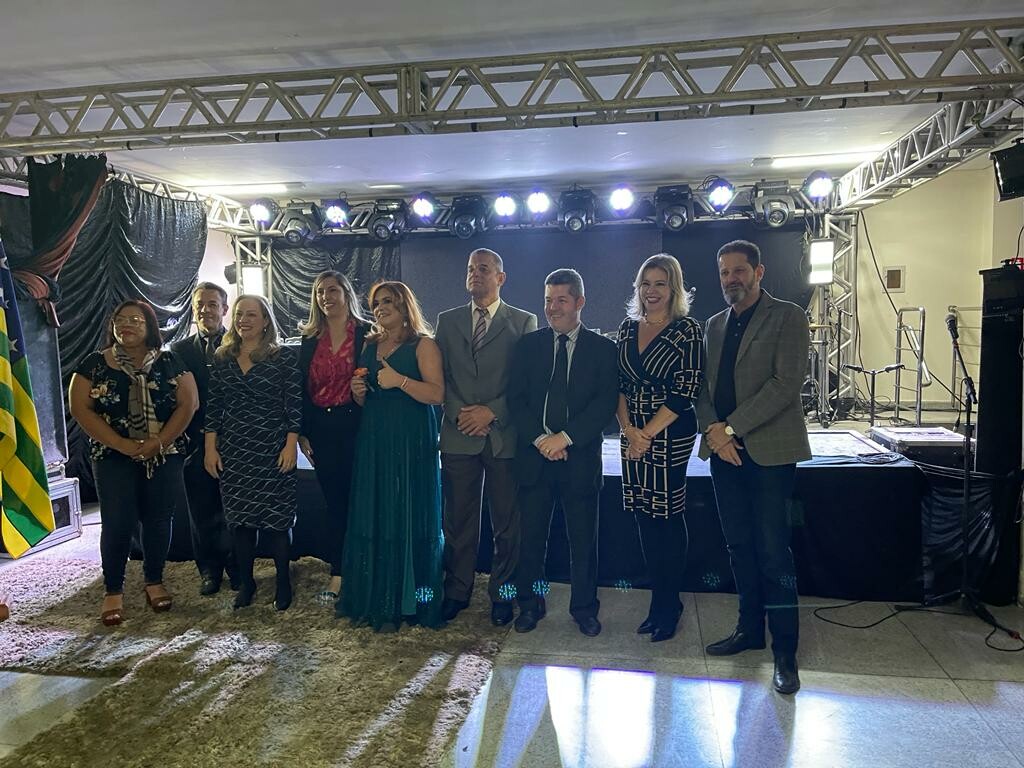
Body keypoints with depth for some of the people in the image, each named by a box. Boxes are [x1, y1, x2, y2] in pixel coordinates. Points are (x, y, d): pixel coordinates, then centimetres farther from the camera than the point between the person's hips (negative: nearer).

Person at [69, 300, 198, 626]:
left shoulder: (170, 362, 3)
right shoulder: (94, 363, 3)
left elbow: (188, 404, -4)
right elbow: (80, 408, -4)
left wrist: (157, 443, -15)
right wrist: (123, 445, -14)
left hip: (165, 456, 1)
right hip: (114, 456, -1)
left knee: (158, 519, 7)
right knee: (117, 522, -3)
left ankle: (154, 582, 23)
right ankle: (113, 591, 12)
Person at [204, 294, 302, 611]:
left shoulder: (283, 357, -4)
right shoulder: (222, 358, 8)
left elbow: (294, 404, -6)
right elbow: (213, 406, 8)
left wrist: (291, 445, -11)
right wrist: (210, 447, 4)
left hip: (272, 450, -4)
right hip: (233, 451, 4)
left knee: (276, 517, 1)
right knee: (239, 517, 9)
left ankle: (283, 582, 16)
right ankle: (245, 581, 24)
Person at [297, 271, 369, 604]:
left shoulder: (366, 334, -1)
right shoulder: (310, 338, 11)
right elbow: (302, 388, 10)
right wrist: (302, 433, 6)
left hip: (354, 426, -3)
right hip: (321, 431, 4)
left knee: (356, 499, 1)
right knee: (334, 502, 9)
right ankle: (339, 574, 17)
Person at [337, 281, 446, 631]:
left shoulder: (422, 344, -2)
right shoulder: (370, 346, 17)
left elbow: (437, 394, -13)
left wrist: (400, 380, -20)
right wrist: (358, 392, 3)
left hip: (410, 443, -6)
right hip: (373, 441, 6)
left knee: (407, 520, -2)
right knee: (370, 520, 5)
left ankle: (405, 603, 8)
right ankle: (373, 600, 14)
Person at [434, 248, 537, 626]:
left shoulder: (523, 322, 4)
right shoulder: (447, 321, 12)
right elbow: (439, 378, 7)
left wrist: (491, 412, -12)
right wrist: (460, 414, -7)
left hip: (504, 435, -2)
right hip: (459, 435, 2)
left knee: (506, 523, 6)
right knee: (458, 520, 9)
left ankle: (502, 594, 21)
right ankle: (456, 591, 23)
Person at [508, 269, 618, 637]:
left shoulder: (602, 348, 2)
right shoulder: (529, 344, 8)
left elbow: (605, 403, -7)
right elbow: (516, 398, 2)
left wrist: (565, 437, -15)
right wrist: (540, 438, -11)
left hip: (581, 457, -1)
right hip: (534, 455, 2)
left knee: (583, 540, 8)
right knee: (531, 536, 8)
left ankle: (584, 607, 25)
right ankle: (530, 604, 25)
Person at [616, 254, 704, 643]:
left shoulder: (688, 330, -6)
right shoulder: (628, 328, 10)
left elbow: (686, 391, -12)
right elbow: (618, 384, 8)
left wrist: (649, 433, -13)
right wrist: (629, 428, -6)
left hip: (670, 435, -5)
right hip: (632, 435, 5)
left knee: (668, 517, 2)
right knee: (644, 518, 9)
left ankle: (668, 606, 18)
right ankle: (658, 602, 23)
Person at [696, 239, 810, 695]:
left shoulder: (787, 317, -3)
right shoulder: (714, 325, 16)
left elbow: (786, 383, -13)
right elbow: (702, 387, 12)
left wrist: (732, 428, -15)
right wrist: (713, 431, -6)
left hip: (768, 450, -6)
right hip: (724, 450, 6)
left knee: (772, 550, -4)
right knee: (739, 547, 12)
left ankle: (785, 650, 7)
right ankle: (750, 628, 26)